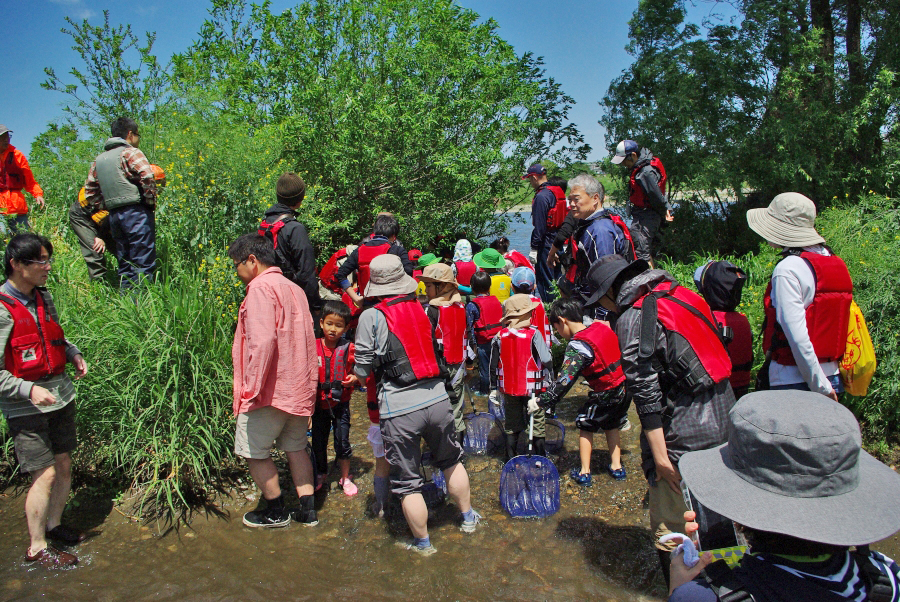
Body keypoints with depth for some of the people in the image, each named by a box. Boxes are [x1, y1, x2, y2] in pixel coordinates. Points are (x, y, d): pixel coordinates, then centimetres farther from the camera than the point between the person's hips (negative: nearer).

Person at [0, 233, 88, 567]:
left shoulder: (44, 296, 6)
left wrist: (73, 354, 5)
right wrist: (29, 390, -26)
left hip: (61, 394, 7)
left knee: (64, 465, 14)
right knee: (45, 474, -4)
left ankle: (54, 525, 35)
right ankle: (36, 547, 14)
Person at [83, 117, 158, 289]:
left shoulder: (99, 159, 19)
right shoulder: (131, 152, -3)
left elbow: (90, 193, 17)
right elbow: (148, 178, -17)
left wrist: (108, 207, 18)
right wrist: (151, 202, -5)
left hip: (114, 215, 7)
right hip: (136, 212, -7)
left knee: (124, 264, 13)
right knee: (143, 263, -7)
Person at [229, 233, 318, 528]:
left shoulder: (261, 287, -14)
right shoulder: (294, 289, 14)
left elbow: (262, 341, -25)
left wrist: (252, 388, -21)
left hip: (271, 390, -9)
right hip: (299, 389, 9)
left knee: (254, 451, 8)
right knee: (296, 448, 17)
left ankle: (276, 512, 19)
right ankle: (307, 510, 23)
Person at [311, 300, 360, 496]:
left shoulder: (348, 349, -7)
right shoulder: (313, 347, -3)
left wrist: (354, 379, -20)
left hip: (340, 404, -2)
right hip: (319, 404, 2)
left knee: (342, 442, 3)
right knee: (318, 442, 13)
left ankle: (345, 478, 23)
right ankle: (321, 473, 37)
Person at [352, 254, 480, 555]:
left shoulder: (371, 317, -8)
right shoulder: (425, 310, 5)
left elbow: (362, 371, -5)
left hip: (399, 409, -4)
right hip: (437, 399, 4)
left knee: (407, 482, 13)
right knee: (451, 461, 27)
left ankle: (423, 543, 27)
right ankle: (468, 517, 44)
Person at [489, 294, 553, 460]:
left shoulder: (499, 336, -4)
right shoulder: (533, 335, -16)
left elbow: (493, 365, 2)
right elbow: (547, 361, -16)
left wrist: (494, 389, 11)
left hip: (508, 389, 4)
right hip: (532, 389, -4)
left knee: (511, 426, 17)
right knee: (537, 425, 11)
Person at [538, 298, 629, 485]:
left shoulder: (577, 346, -21)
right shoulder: (602, 326, 0)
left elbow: (564, 379, -27)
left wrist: (542, 402, -23)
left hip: (606, 396, -7)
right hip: (625, 387, 7)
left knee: (585, 426, 12)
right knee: (612, 426, 25)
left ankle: (584, 473, 15)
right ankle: (616, 467, 30)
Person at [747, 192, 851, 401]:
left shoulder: (787, 270, -15)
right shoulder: (836, 262, 8)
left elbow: (797, 335, -20)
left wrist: (819, 386, -14)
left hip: (794, 382, -8)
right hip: (833, 375, 8)